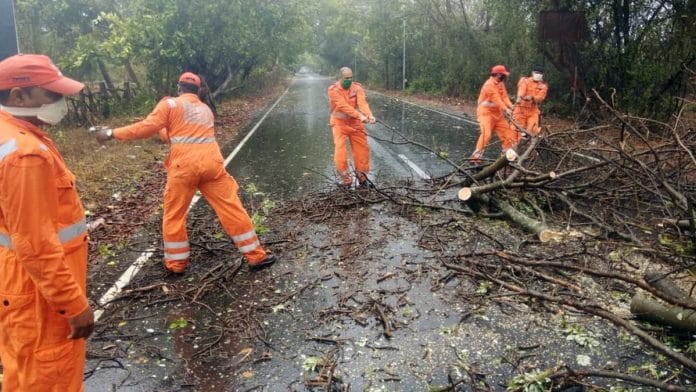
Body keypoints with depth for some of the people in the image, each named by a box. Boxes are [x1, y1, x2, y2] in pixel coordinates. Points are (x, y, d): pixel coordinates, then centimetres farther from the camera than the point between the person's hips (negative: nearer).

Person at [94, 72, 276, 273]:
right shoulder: (206, 109, 23)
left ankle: (176, 262, 22)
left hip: (184, 166, -3)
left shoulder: (171, 104, 7)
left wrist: (113, 133, 7)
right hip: (211, 163, 4)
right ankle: (256, 256, 10)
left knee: (174, 215, 14)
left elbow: (147, 127, -1)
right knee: (231, 209, 7)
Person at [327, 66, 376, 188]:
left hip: (355, 123, 3)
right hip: (340, 123, -3)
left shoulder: (357, 88, -3)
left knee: (362, 148, 6)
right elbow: (344, 106, -24)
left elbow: (362, 102, -19)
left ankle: (361, 175, 21)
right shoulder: (333, 90, -13)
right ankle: (345, 178, -8)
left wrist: (370, 115, -39)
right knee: (340, 149, -14)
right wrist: (360, 116, -34)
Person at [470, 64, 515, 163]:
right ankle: (476, 156, -20)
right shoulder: (489, 85, -17)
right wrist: (506, 109, -37)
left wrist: (511, 106, -17)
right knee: (486, 133, -24)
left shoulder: (501, 84, 12)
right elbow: (497, 99, -27)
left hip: (497, 113, 9)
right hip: (486, 112, -9)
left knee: (507, 132, 10)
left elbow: (504, 97, 0)